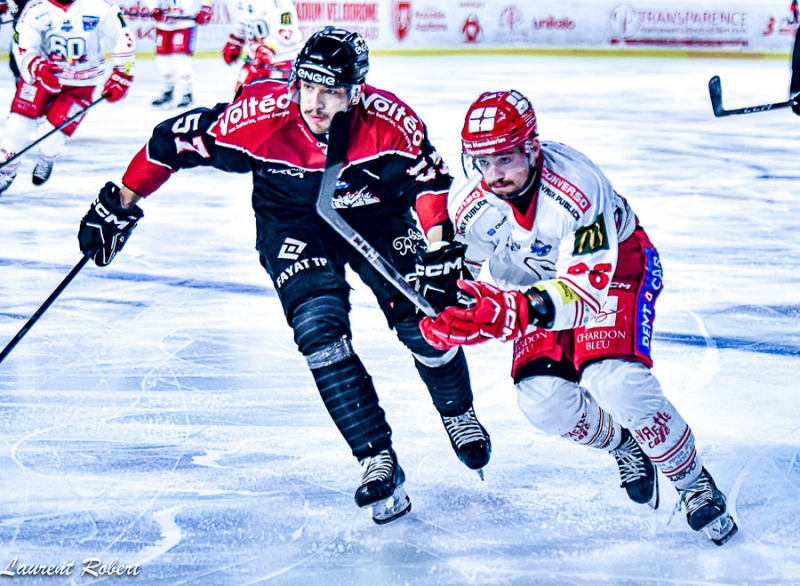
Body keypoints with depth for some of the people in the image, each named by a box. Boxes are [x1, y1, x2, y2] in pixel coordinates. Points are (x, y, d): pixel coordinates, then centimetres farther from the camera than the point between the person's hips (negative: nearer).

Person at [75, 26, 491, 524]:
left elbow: (429, 175, -15)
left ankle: (458, 413, 25)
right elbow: (176, 140, -21)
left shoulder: (390, 120, -29)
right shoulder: (261, 116, -31)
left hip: (375, 217, 1)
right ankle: (378, 460, -13)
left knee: (424, 320, -7)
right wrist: (120, 206, -15)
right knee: (320, 327, -20)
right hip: (292, 223, -1)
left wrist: (438, 250, -26)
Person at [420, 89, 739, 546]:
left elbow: (592, 283, -43)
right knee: (542, 399, -15)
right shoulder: (470, 207, -20)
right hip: (542, 282, 5)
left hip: (617, 263, -5)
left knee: (615, 382, -27)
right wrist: (442, 318, -16)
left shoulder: (576, 186, -37)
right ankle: (621, 442, 18)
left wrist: (519, 310, -56)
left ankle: (695, 483, -5)